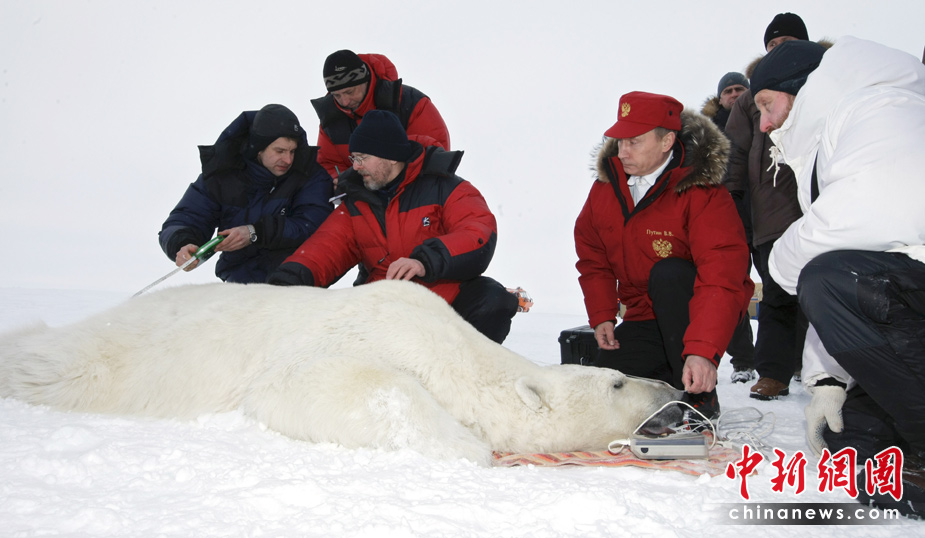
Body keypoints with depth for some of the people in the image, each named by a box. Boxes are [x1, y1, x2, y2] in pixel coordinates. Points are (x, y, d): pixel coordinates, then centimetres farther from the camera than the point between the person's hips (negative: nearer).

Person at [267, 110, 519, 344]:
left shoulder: (444, 188, -3)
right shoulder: (356, 206, 13)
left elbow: (481, 232, -18)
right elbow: (325, 249, 3)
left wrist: (427, 261, -34)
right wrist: (290, 278, -18)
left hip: (450, 295, -3)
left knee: (491, 301, -32)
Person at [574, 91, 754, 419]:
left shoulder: (703, 194, -21)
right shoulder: (605, 186, -2)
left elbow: (721, 278, -32)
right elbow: (592, 256, 12)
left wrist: (703, 351, -44)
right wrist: (601, 315, 0)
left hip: (694, 313, -5)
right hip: (643, 317, 5)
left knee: (667, 274, -36)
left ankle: (699, 395, -24)